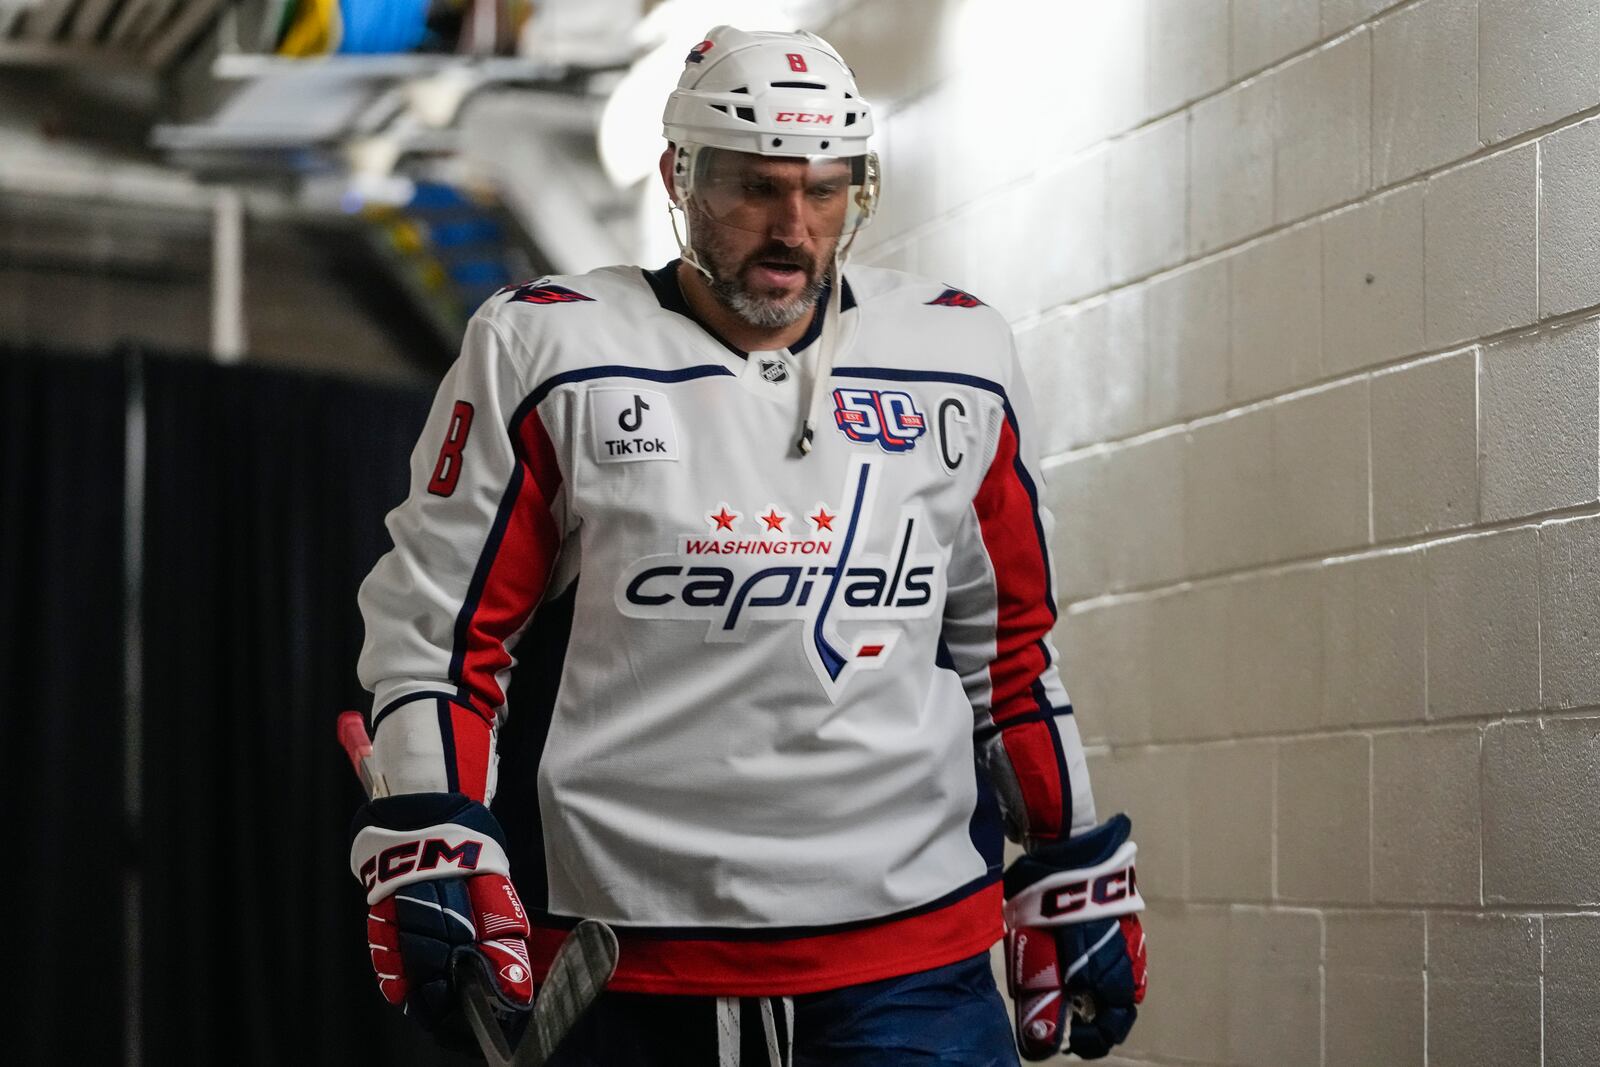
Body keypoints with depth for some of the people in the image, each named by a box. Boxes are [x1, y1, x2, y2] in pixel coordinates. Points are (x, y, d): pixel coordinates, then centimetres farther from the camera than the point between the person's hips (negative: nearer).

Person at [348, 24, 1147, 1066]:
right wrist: (429, 858, -8)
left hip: (911, 963, 1)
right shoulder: (548, 353, -2)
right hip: (632, 974, -1)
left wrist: (1076, 885, 15)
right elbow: (437, 621, 2)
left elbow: (1009, 647, 15)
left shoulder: (958, 362, 7)